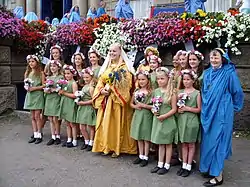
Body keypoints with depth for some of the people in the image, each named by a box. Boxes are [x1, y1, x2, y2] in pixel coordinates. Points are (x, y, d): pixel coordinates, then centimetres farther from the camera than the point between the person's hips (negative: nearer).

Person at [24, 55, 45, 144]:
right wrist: (26, 87, -7)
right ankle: (35, 135, 16)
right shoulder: (27, 73, 11)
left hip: (38, 96, -5)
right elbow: (25, 84, 15)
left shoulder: (40, 73, -5)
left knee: (37, 116, -4)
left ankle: (39, 135, 5)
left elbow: (43, 85, -8)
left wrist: (34, 88, -16)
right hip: (30, 96, 5)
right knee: (33, 117, 8)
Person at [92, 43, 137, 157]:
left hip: (117, 99, -5)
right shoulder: (106, 66, 16)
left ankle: (117, 147, 7)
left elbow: (126, 84, -13)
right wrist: (102, 90, -7)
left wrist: (111, 89, -18)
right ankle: (106, 146, 16)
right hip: (105, 99, 6)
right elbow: (100, 82, 13)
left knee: (117, 122, -2)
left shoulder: (125, 67, -3)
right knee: (105, 122, 6)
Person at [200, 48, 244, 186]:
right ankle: (209, 168, 29)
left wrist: (232, 107, 8)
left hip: (222, 113, -6)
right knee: (207, 141, 12)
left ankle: (218, 176, 8)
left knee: (217, 141, -3)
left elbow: (237, 92, -2)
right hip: (207, 112, 6)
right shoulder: (207, 73, 9)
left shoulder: (229, 73, -10)